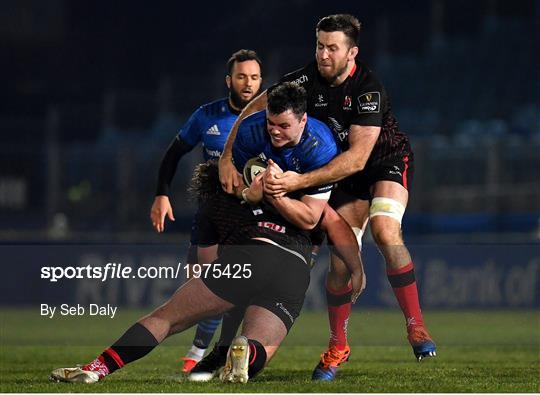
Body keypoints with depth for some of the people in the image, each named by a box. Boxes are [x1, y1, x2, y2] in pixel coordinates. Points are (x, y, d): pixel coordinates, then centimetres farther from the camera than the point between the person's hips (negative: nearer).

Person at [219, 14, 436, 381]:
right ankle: (338, 347, 11)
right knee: (341, 257, -5)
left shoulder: (369, 89, -30)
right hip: (345, 171, 4)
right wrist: (227, 158, -20)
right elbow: (253, 110, -8)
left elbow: (357, 157, -35)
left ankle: (416, 327, -22)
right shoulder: (307, 79, -16)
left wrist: (302, 181, -42)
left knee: (385, 230, -30)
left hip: (389, 161, -4)